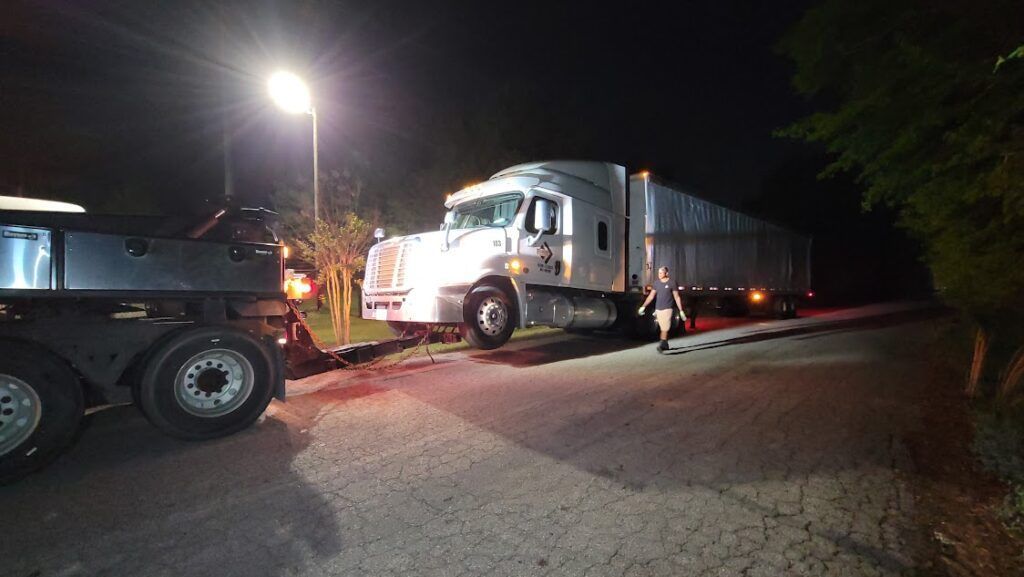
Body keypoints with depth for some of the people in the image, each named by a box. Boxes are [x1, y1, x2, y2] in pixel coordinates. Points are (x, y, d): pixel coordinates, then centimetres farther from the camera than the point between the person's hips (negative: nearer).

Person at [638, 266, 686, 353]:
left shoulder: (672, 283, -5)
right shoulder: (656, 282, 7)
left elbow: (677, 297, -3)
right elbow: (651, 296, 13)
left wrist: (681, 311, -4)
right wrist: (643, 306, 9)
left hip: (667, 309, -5)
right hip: (658, 309, 5)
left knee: (665, 328, -12)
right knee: (663, 328, 13)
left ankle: (661, 345, -18)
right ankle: (666, 345, 24)